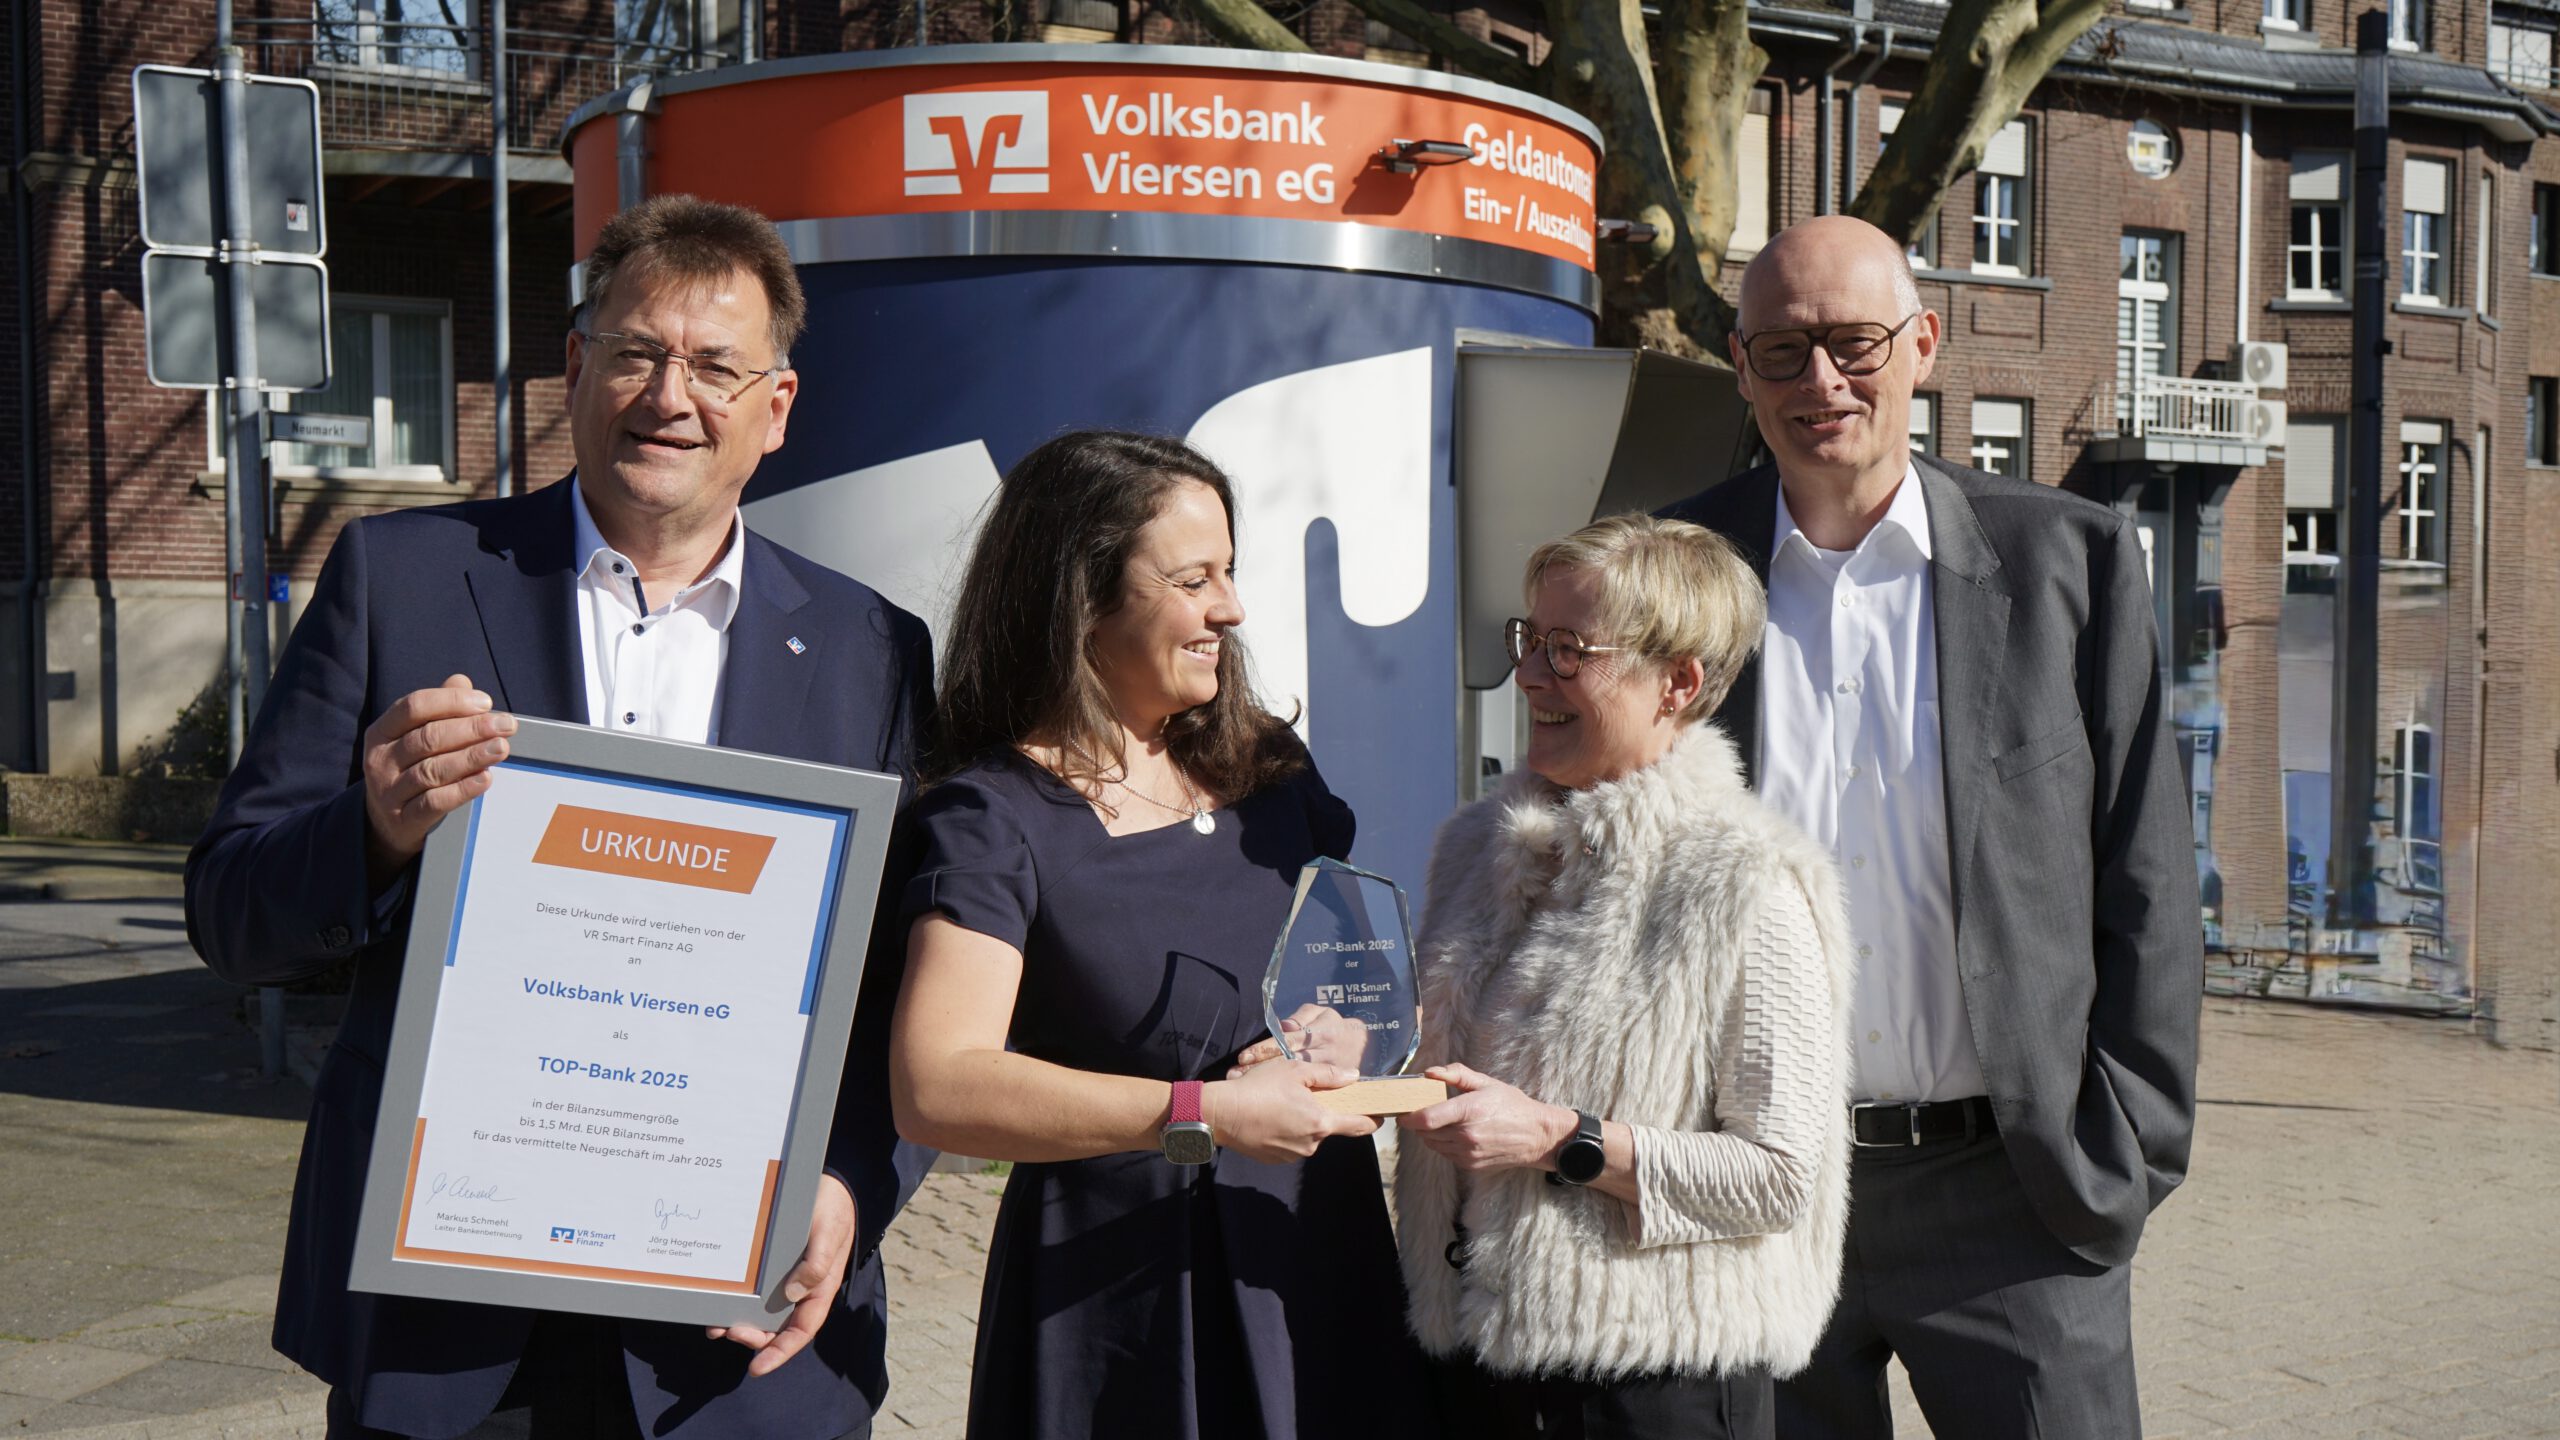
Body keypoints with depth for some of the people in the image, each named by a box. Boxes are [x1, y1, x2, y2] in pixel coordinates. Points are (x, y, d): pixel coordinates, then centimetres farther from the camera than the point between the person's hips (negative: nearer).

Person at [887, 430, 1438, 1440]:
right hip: (1121, 1281, -6)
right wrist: (1204, 1115, -26)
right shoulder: (997, 816, -12)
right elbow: (937, 1089, -25)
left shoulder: (1270, 764, 8)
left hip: (1324, 1270, 6)